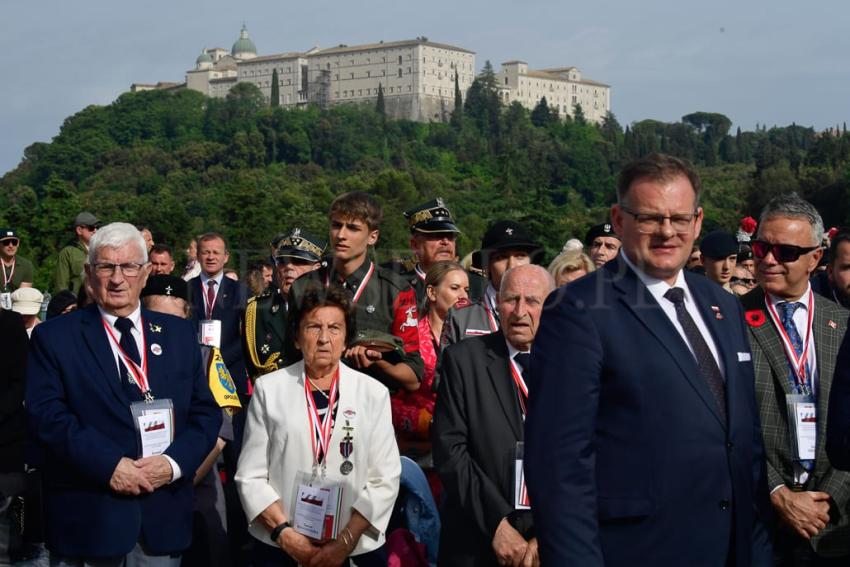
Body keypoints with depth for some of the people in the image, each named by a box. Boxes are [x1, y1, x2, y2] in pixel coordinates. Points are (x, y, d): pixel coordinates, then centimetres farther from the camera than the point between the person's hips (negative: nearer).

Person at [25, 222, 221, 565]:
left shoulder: (179, 334, 11)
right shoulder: (54, 337, 1)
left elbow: (206, 412, 7)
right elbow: (47, 415, -9)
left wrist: (174, 462, -10)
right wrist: (109, 465, -19)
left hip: (164, 516, 3)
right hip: (87, 518, -3)